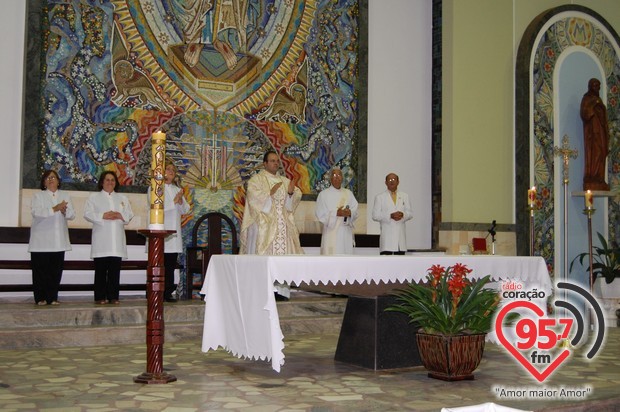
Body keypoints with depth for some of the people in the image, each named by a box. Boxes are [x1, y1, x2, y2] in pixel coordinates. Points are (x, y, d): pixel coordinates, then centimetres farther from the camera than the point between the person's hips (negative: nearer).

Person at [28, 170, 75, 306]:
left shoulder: (65, 196, 16)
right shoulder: (38, 196, 5)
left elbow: (72, 215, 9)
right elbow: (36, 212, -12)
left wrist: (65, 211, -13)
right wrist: (55, 209, -21)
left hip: (58, 241, 3)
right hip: (41, 242, -3)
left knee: (56, 270, 1)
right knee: (40, 270, -2)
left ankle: (52, 297, 8)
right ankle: (40, 298, 4)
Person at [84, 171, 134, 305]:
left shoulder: (123, 198, 21)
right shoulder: (94, 197, 11)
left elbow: (129, 214, 12)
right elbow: (87, 214, -1)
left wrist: (120, 216, -8)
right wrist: (103, 216, -14)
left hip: (117, 240, 3)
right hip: (101, 241, -3)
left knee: (115, 270, 0)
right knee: (101, 270, -4)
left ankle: (113, 296, 4)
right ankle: (100, 297, 0)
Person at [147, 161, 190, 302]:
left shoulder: (177, 189, 20)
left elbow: (185, 210, 15)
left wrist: (181, 201, -4)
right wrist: (174, 201, -7)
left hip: (174, 231, 5)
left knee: (171, 265, 3)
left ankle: (168, 292, 7)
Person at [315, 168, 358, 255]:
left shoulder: (349, 193, 14)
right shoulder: (324, 194, 3)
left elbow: (355, 211, 8)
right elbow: (320, 213, -5)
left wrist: (350, 213, -15)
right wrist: (336, 213, -17)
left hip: (346, 232, 4)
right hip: (331, 232, -3)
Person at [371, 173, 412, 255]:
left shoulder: (405, 196, 16)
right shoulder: (379, 197, 6)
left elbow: (410, 213, 11)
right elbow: (375, 216, -2)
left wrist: (403, 215, -12)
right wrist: (390, 216, -15)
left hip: (401, 235, 3)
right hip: (387, 235, -3)